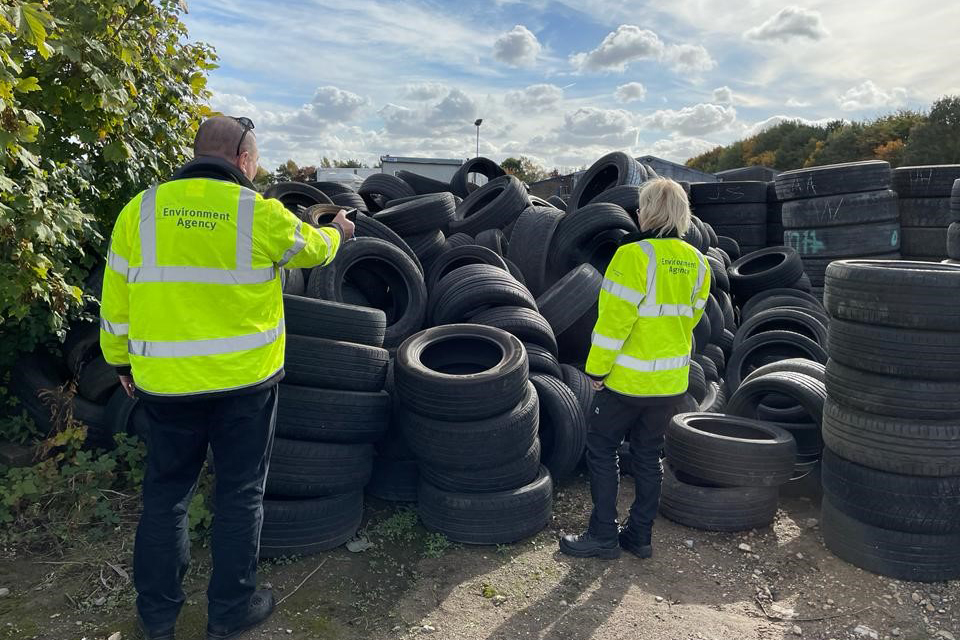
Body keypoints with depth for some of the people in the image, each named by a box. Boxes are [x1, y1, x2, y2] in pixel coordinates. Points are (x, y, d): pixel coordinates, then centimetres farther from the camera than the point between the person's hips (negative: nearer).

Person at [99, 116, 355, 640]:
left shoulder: (140, 211, -2)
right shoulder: (262, 214, -9)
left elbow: (116, 301, 4)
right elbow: (313, 248, 9)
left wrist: (122, 363, 17)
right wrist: (338, 232, 31)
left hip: (166, 382, 3)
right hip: (245, 379, -2)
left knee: (165, 492, 18)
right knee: (240, 493, 13)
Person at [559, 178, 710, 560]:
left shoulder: (635, 255, -18)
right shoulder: (696, 262, 4)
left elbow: (614, 318, -20)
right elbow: (690, 317, 11)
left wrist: (597, 369, -11)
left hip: (628, 379, -7)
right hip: (671, 380, 7)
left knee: (601, 450, 8)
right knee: (648, 454, 16)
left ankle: (604, 536, 13)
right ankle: (640, 536, 25)